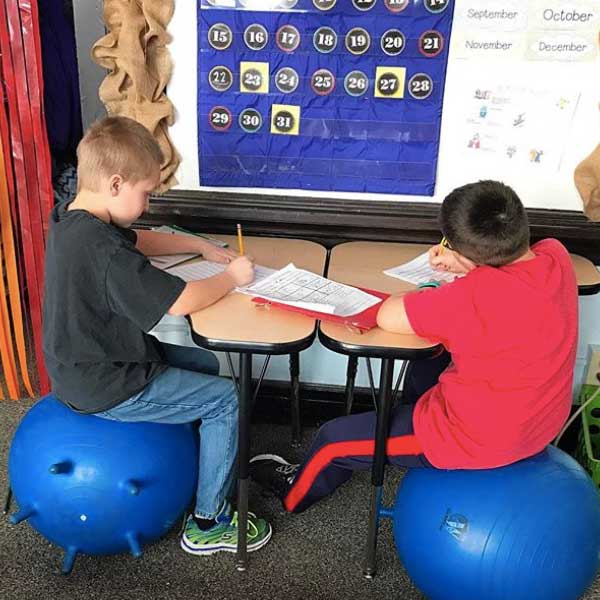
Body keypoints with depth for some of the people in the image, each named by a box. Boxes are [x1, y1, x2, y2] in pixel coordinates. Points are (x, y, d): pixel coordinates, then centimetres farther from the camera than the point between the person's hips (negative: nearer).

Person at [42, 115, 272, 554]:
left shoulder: (71, 219, 2)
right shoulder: (103, 251, -30)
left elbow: (139, 241, 19)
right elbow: (182, 301, -28)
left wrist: (202, 246, 11)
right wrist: (232, 276, -10)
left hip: (84, 364, 10)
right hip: (105, 388, -10)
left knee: (206, 365, 18)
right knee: (224, 399, -3)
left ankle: (217, 463, 30)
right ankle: (209, 524, 10)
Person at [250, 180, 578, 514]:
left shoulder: (480, 292, -37)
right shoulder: (555, 254, -12)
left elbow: (387, 317, -28)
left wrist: (430, 296, -9)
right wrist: (464, 267, -5)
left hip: (480, 441, -8)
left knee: (334, 439, 10)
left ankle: (296, 492, 42)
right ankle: (406, 423, 57)